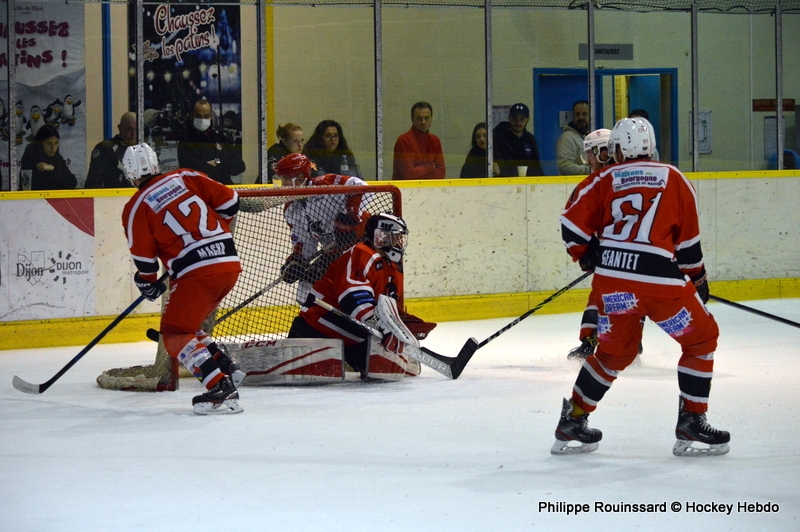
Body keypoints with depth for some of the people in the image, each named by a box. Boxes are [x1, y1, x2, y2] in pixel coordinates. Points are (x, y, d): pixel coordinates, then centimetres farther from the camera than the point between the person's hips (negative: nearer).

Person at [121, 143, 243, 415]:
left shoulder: (136, 208, 0)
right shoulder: (185, 177, 12)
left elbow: (144, 256, 1)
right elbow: (229, 201, 10)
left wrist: (148, 283, 21)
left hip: (197, 271, -7)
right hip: (230, 262, 7)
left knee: (175, 334, -3)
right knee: (187, 325, 24)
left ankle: (222, 390, -18)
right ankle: (225, 367, 14)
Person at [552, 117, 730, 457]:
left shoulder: (604, 180, 14)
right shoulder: (674, 180, 13)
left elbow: (572, 225, 7)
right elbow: (688, 241, 13)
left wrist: (587, 256, 24)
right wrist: (698, 279, 25)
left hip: (610, 280, 3)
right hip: (659, 279, -3)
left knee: (614, 351, 23)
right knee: (702, 339, 15)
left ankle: (572, 423, 24)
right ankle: (691, 426, 10)